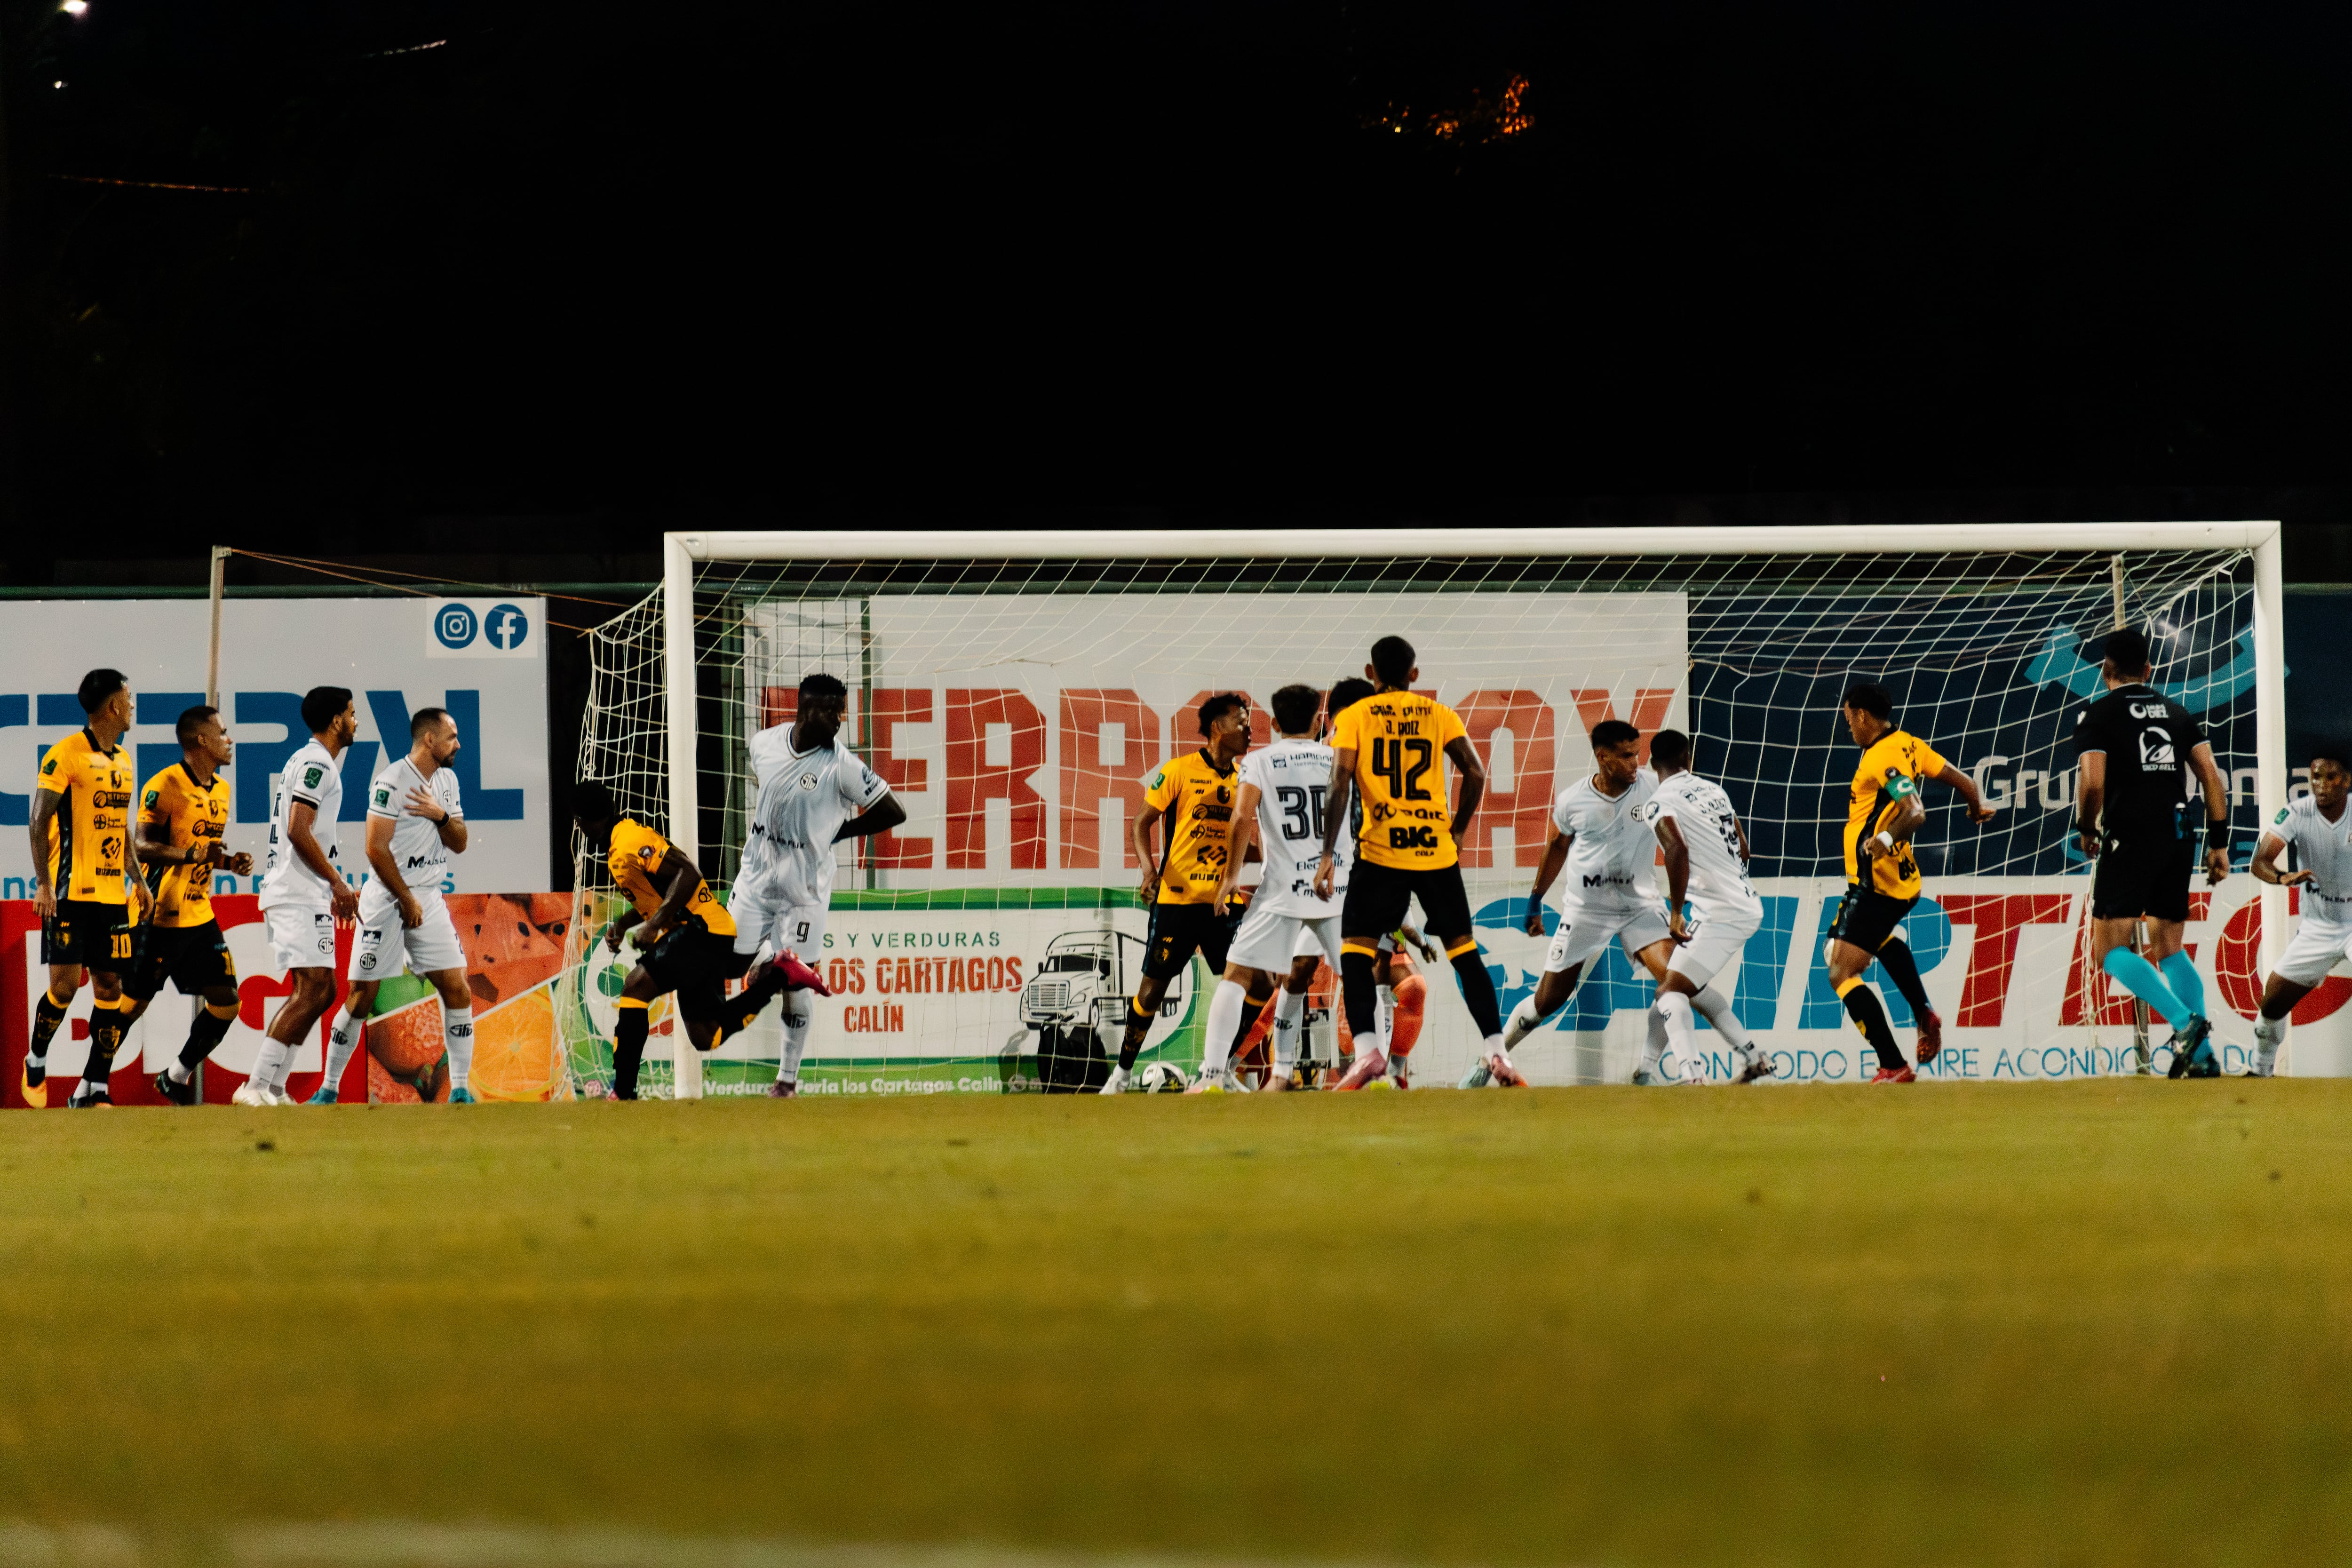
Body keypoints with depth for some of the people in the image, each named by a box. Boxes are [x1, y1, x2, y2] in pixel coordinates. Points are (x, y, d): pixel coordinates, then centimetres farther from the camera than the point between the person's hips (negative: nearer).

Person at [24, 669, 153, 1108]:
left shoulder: (123, 760, 16)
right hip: (71, 891, -7)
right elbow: (39, 820, -10)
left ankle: (94, 1088, 5)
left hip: (112, 892, 7)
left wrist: (137, 881, 18)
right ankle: (36, 1063, 14)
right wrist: (44, 883, -16)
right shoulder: (66, 754, -9)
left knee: (110, 986, 2)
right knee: (65, 984, -9)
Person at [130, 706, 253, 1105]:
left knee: (226, 1003, 3)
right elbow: (142, 847, -18)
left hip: (200, 916, 8)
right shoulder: (164, 786, -13)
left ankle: (176, 1078, 18)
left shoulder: (221, 790, 13)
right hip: (160, 917, -8)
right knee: (132, 1004, -4)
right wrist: (194, 854, -26)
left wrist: (229, 862, 4)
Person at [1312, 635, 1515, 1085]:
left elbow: (1339, 787, -7)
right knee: (1463, 948, 11)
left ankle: (1366, 1049, -11)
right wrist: (1458, 829, 16)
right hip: (1436, 849, 2)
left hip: (1380, 852, -2)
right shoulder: (1439, 714, 8)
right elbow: (1476, 775, 1)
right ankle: (1496, 1050, 4)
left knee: (1356, 949, 6)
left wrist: (1328, 855, -7)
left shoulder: (1354, 718, 3)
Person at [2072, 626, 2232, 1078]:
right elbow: (2213, 777, 9)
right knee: (2168, 949, 16)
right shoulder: (2176, 713, 15)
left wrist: (2086, 829, 5)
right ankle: (2203, 1054, 4)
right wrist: (2218, 843, 12)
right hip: (2177, 839, 6)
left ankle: (2185, 1022, -25)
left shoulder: (2099, 715, -1)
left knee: (2110, 951, -4)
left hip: (2129, 840, -6)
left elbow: (2092, 783, -13)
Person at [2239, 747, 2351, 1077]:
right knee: (2272, 1002, 4)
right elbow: (2261, 861, -24)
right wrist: (2282, 877, -47)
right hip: (2316, 926, 2)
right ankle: (2261, 1069, 29)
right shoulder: (2297, 813, -14)